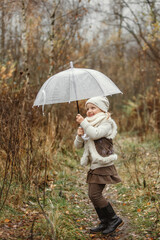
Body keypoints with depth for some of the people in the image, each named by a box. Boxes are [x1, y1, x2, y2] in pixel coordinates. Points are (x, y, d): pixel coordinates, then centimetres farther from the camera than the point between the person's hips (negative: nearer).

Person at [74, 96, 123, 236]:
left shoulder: (107, 123, -6)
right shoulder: (89, 125, 18)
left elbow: (95, 134, -26)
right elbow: (78, 145, 15)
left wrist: (83, 123, -22)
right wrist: (80, 136, -4)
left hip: (104, 165, -9)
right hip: (94, 165, 9)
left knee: (95, 194, -13)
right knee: (93, 195, 8)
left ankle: (114, 219, 1)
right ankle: (105, 223, 20)